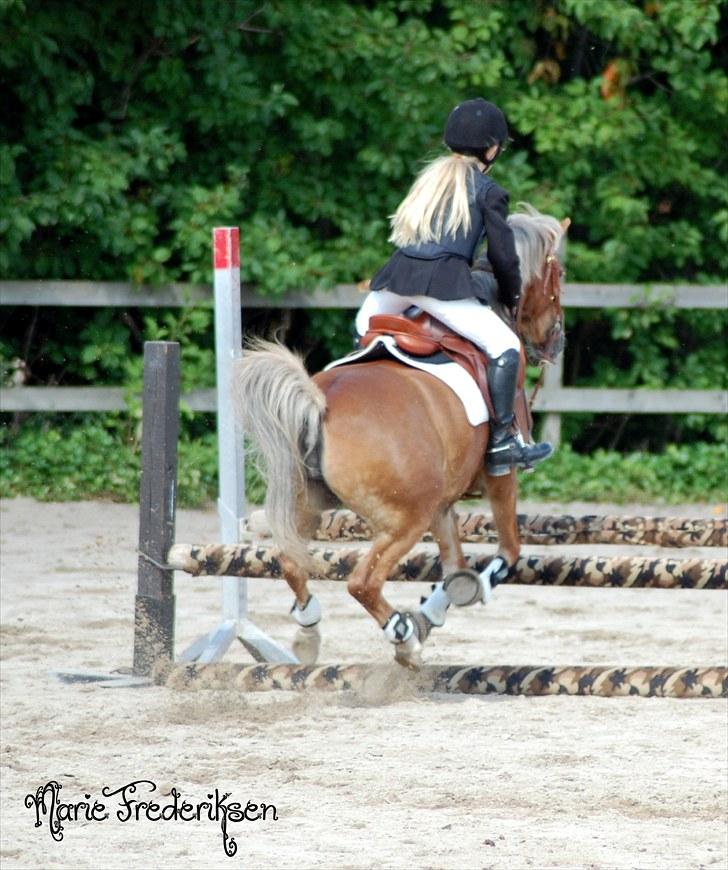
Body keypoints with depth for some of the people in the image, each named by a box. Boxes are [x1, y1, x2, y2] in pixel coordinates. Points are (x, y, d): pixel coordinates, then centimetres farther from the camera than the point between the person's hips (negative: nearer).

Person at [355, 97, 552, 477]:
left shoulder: (430, 176, 23)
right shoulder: (487, 191, 4)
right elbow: (503, 256, 5)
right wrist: (511, 299, 23)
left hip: (398, 275, 6)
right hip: (444, 282, -6)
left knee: (363, 330, 34)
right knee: (505, 347, -5)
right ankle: (501, 442, -13)